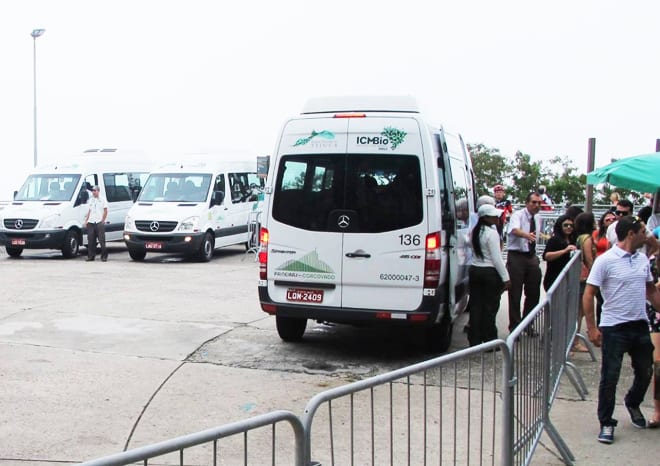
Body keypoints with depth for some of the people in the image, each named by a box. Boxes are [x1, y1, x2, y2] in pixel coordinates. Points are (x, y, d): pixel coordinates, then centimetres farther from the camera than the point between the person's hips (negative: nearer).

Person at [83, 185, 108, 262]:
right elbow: (89, 211, 22)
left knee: (102, 240, -6)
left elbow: (105, 211, -1)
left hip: (99, 223, -5)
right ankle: (91, 256, 10)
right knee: (90, 240, 4)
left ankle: (104, 256, 0)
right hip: (91, 222, 5)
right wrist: (86, 221, 14)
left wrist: (103, 220, -10)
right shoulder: (91, 200, 19)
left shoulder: (102, 199, 3)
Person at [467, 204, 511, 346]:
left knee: (476, 306, 9)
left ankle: (474, 340, 13)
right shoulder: (492, 233, -15)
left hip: (474, 270, 7)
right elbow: (496, 258, -17)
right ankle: (489, 341, 7)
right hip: (490, 272, -7)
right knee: (490, 307, 1)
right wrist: (505, 278, -13)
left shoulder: (475, 232, 8)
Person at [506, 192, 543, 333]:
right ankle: (514, 327, 6)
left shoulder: (538, 218, 11)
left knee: (534, 292, 10)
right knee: (515, 293, -4)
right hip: (516, 256, -7)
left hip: (532, 257, 7)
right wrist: (527, 235, -53)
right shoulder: (517, 215, -12)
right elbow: (515, 230, -33)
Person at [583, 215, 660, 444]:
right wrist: (592, 328, -16)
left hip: (640, 326, 6)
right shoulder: (606, 261, -12)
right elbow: (588, 294, -12)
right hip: (614, 328, -6)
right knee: (610, 378, -1)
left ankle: (633, 403, 45)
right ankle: (606, 423, 13)